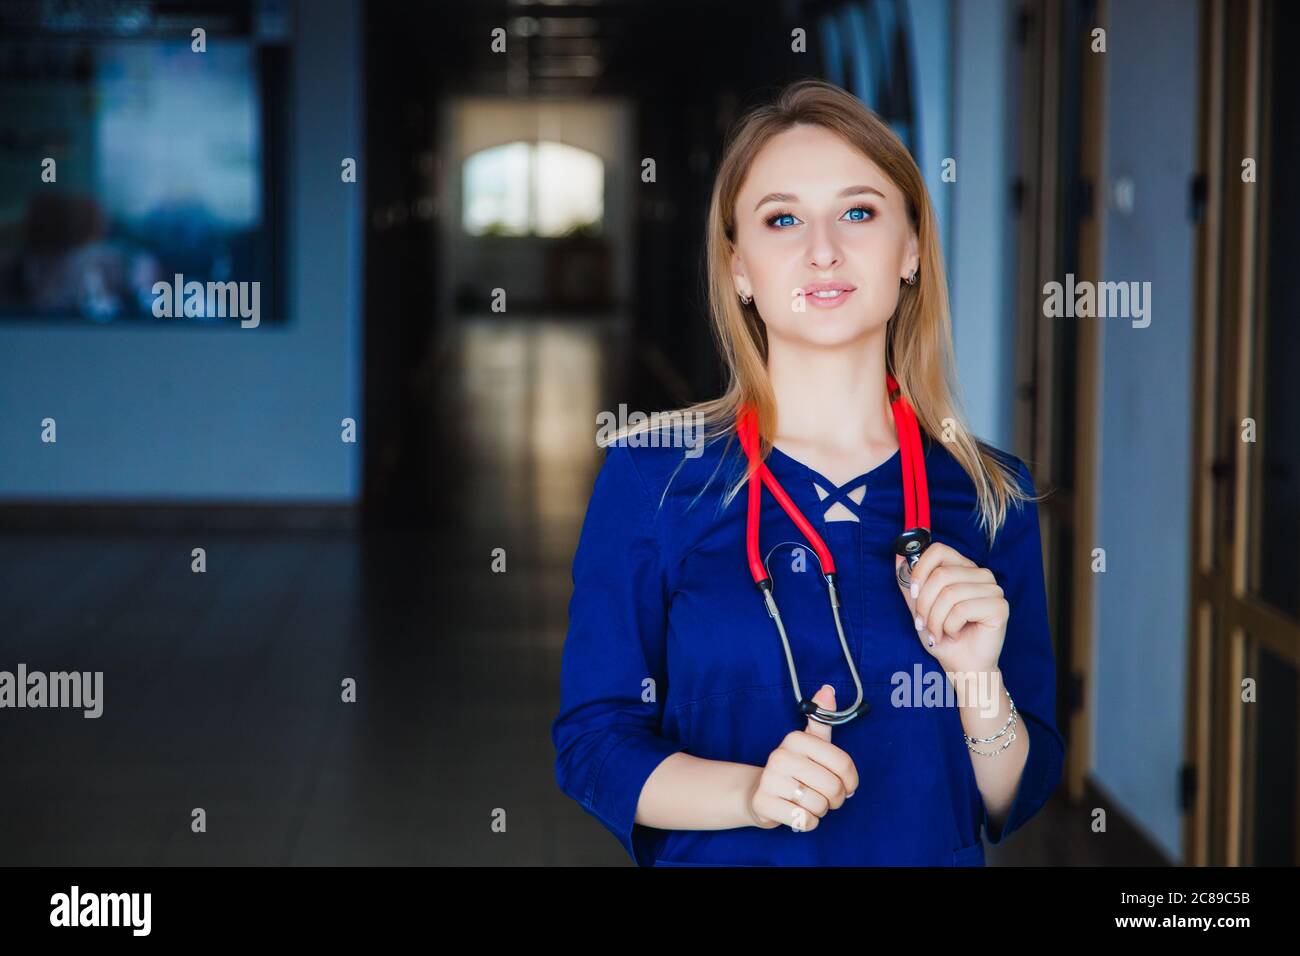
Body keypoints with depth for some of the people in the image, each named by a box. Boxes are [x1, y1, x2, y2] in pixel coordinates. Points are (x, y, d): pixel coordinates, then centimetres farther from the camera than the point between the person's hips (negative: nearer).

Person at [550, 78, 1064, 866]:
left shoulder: (993, 497, -4)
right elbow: (592, 741, -8)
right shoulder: (651, 475, -9)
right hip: (714, 857, -1)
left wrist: (977, 676, -19)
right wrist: (752, 793, -23)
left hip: (936, 856, 2)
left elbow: (1015, 803, -2)